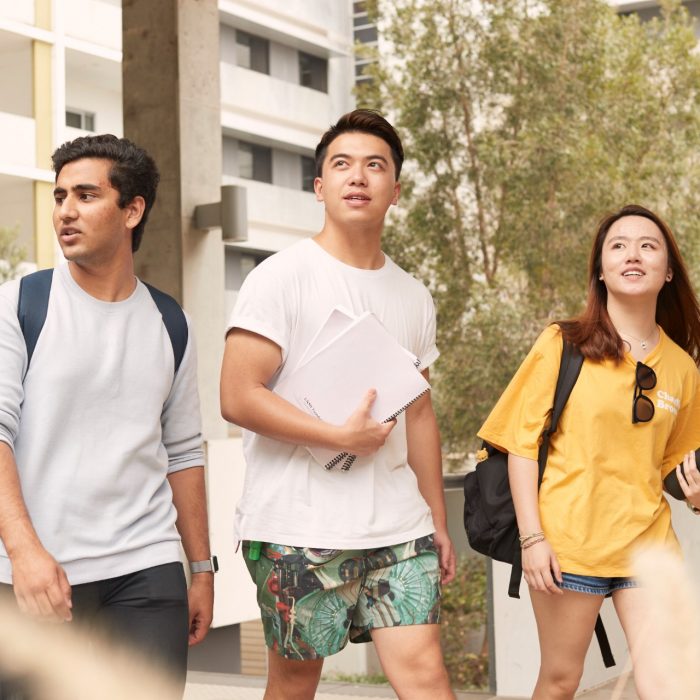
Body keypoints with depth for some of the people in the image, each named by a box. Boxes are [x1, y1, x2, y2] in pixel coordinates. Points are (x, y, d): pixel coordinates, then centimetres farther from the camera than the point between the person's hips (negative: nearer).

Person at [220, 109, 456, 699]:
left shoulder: (414, 297, 14)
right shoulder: (281, 277, -4)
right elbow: (238, 398, -12)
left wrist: (438, 523, 16)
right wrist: (343, 436, -14)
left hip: (397, 528, 4)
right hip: (297, 529, -4)